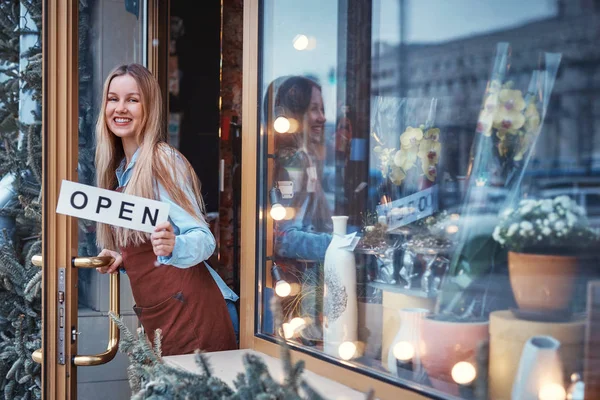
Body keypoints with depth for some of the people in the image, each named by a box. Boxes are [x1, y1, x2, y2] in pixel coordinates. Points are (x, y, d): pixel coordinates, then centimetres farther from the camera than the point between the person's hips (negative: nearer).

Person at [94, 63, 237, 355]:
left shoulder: (163, 161, -12)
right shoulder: (120, 169, 12)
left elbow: (203, 238, -18)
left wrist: (173, 247, -37)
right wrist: (122, 259, 5)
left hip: (186, 308, -8)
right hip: (153, 315, 8)